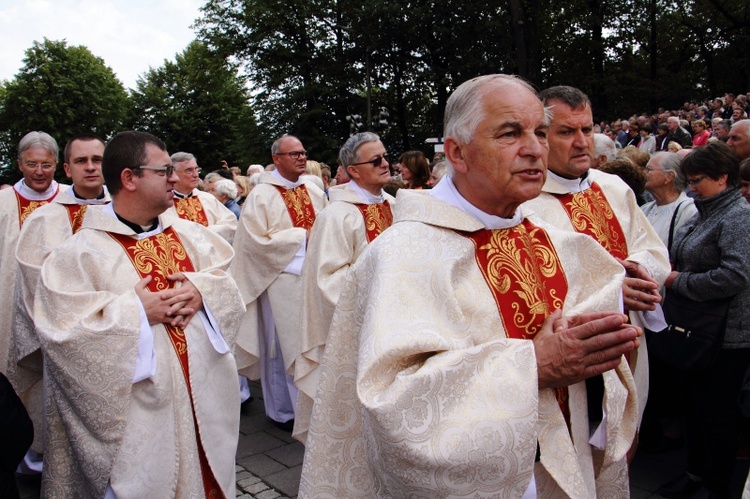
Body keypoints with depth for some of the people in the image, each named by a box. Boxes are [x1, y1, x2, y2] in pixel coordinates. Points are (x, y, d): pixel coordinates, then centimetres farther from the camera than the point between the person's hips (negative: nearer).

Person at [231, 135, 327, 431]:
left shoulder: (313, 190, 10)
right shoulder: (261, 196, -6)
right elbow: (257, 241, -13)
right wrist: (303, 236, -13)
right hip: (281, 279, -5)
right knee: (282, 344, 4)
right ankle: (282, 410, 19)